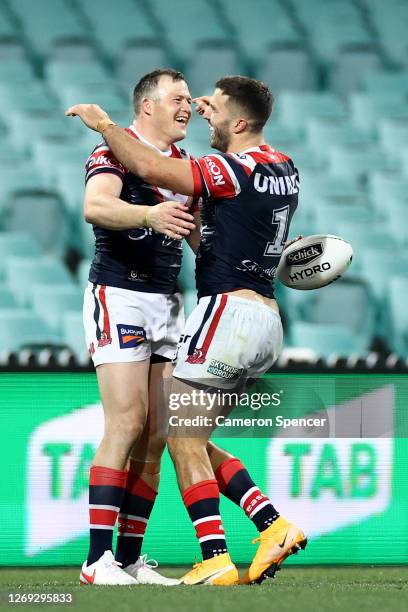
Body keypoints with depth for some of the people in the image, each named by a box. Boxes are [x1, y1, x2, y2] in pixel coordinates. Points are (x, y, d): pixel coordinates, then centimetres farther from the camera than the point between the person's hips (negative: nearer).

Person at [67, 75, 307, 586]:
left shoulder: (235, 170, -14)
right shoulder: (282, 169, 11)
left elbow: (150, 167, -19)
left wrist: (103, 124, -4)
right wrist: (219, 118, 45)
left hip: (230, 309, -9)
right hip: (266, 320, 9)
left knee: (183, 439, -3)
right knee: (193, 440, 15)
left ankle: (215, 560, -10)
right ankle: (275, 526, 5)